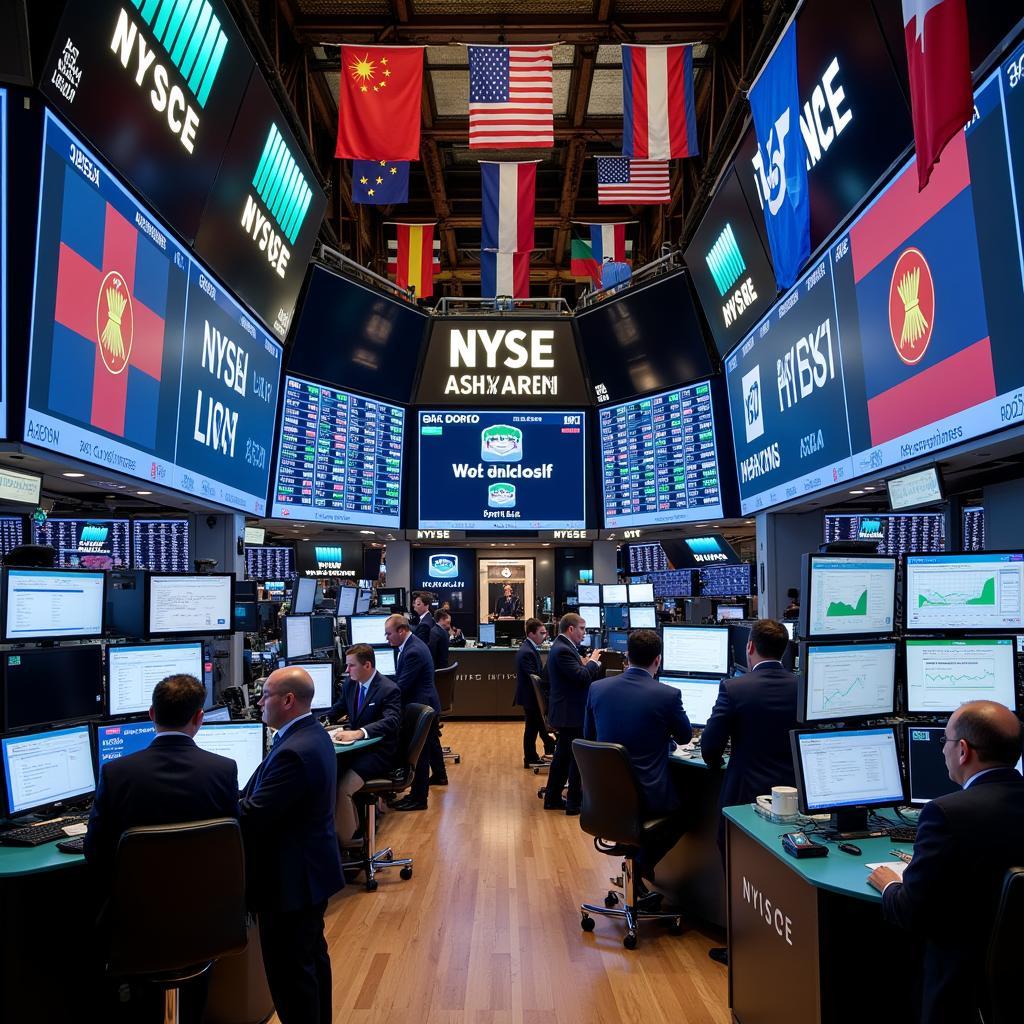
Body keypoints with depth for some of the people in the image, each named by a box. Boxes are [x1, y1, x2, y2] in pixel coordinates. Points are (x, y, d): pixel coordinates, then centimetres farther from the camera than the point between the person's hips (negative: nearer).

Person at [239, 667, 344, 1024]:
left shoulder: (294, 752, -29)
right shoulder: (313, 734, 3)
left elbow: (252, 817, -27)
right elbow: (264, 797, 7)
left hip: (290, 880, -10)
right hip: (311, 871, 10)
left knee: (290, 974, 4)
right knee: (313, 958, 24)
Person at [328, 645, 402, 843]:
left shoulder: (389, 689, -14)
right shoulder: (350, 683, 9)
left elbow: (392, 722, -28)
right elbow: (338, 709, 24)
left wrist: (358, 733, -41)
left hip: (378, 752, -7)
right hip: (356, 746, 7)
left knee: (342, 789, -27)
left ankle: (346, 842, -14)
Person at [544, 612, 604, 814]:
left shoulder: (562, 647, 13)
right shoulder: (563, 650, -21)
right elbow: (582, 677, -26)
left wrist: (588, 663, 2)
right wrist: (593, 661, -11)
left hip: (566, 712, 11)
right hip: (571, 713, -11)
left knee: (562, 756, 17)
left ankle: (552, 798, 26)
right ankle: (574, 803, 9)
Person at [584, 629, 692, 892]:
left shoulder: (597, 688, -4)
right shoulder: (667, 695, -15)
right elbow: (685, 737, 4)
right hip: (648, 798, -5)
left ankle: (639, 858, 26)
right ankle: (643, 863, 15)